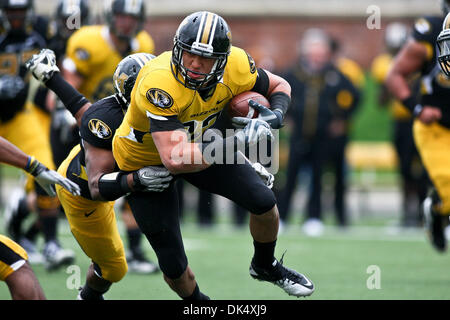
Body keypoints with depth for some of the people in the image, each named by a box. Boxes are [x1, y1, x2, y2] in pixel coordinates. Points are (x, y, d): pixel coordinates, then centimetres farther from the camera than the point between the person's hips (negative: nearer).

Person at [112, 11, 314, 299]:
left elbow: (279, 86, -1)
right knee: (174, 267, -3)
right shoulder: (159, 84, -40)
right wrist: (239, 141, -44)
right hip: (145, 161, -5)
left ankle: (265, 266, 29)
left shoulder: (235, 67, -22)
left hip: (199, 142, 5)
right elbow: (174, 160, -45)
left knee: (264, 201, -4)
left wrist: (275, 116, -24)